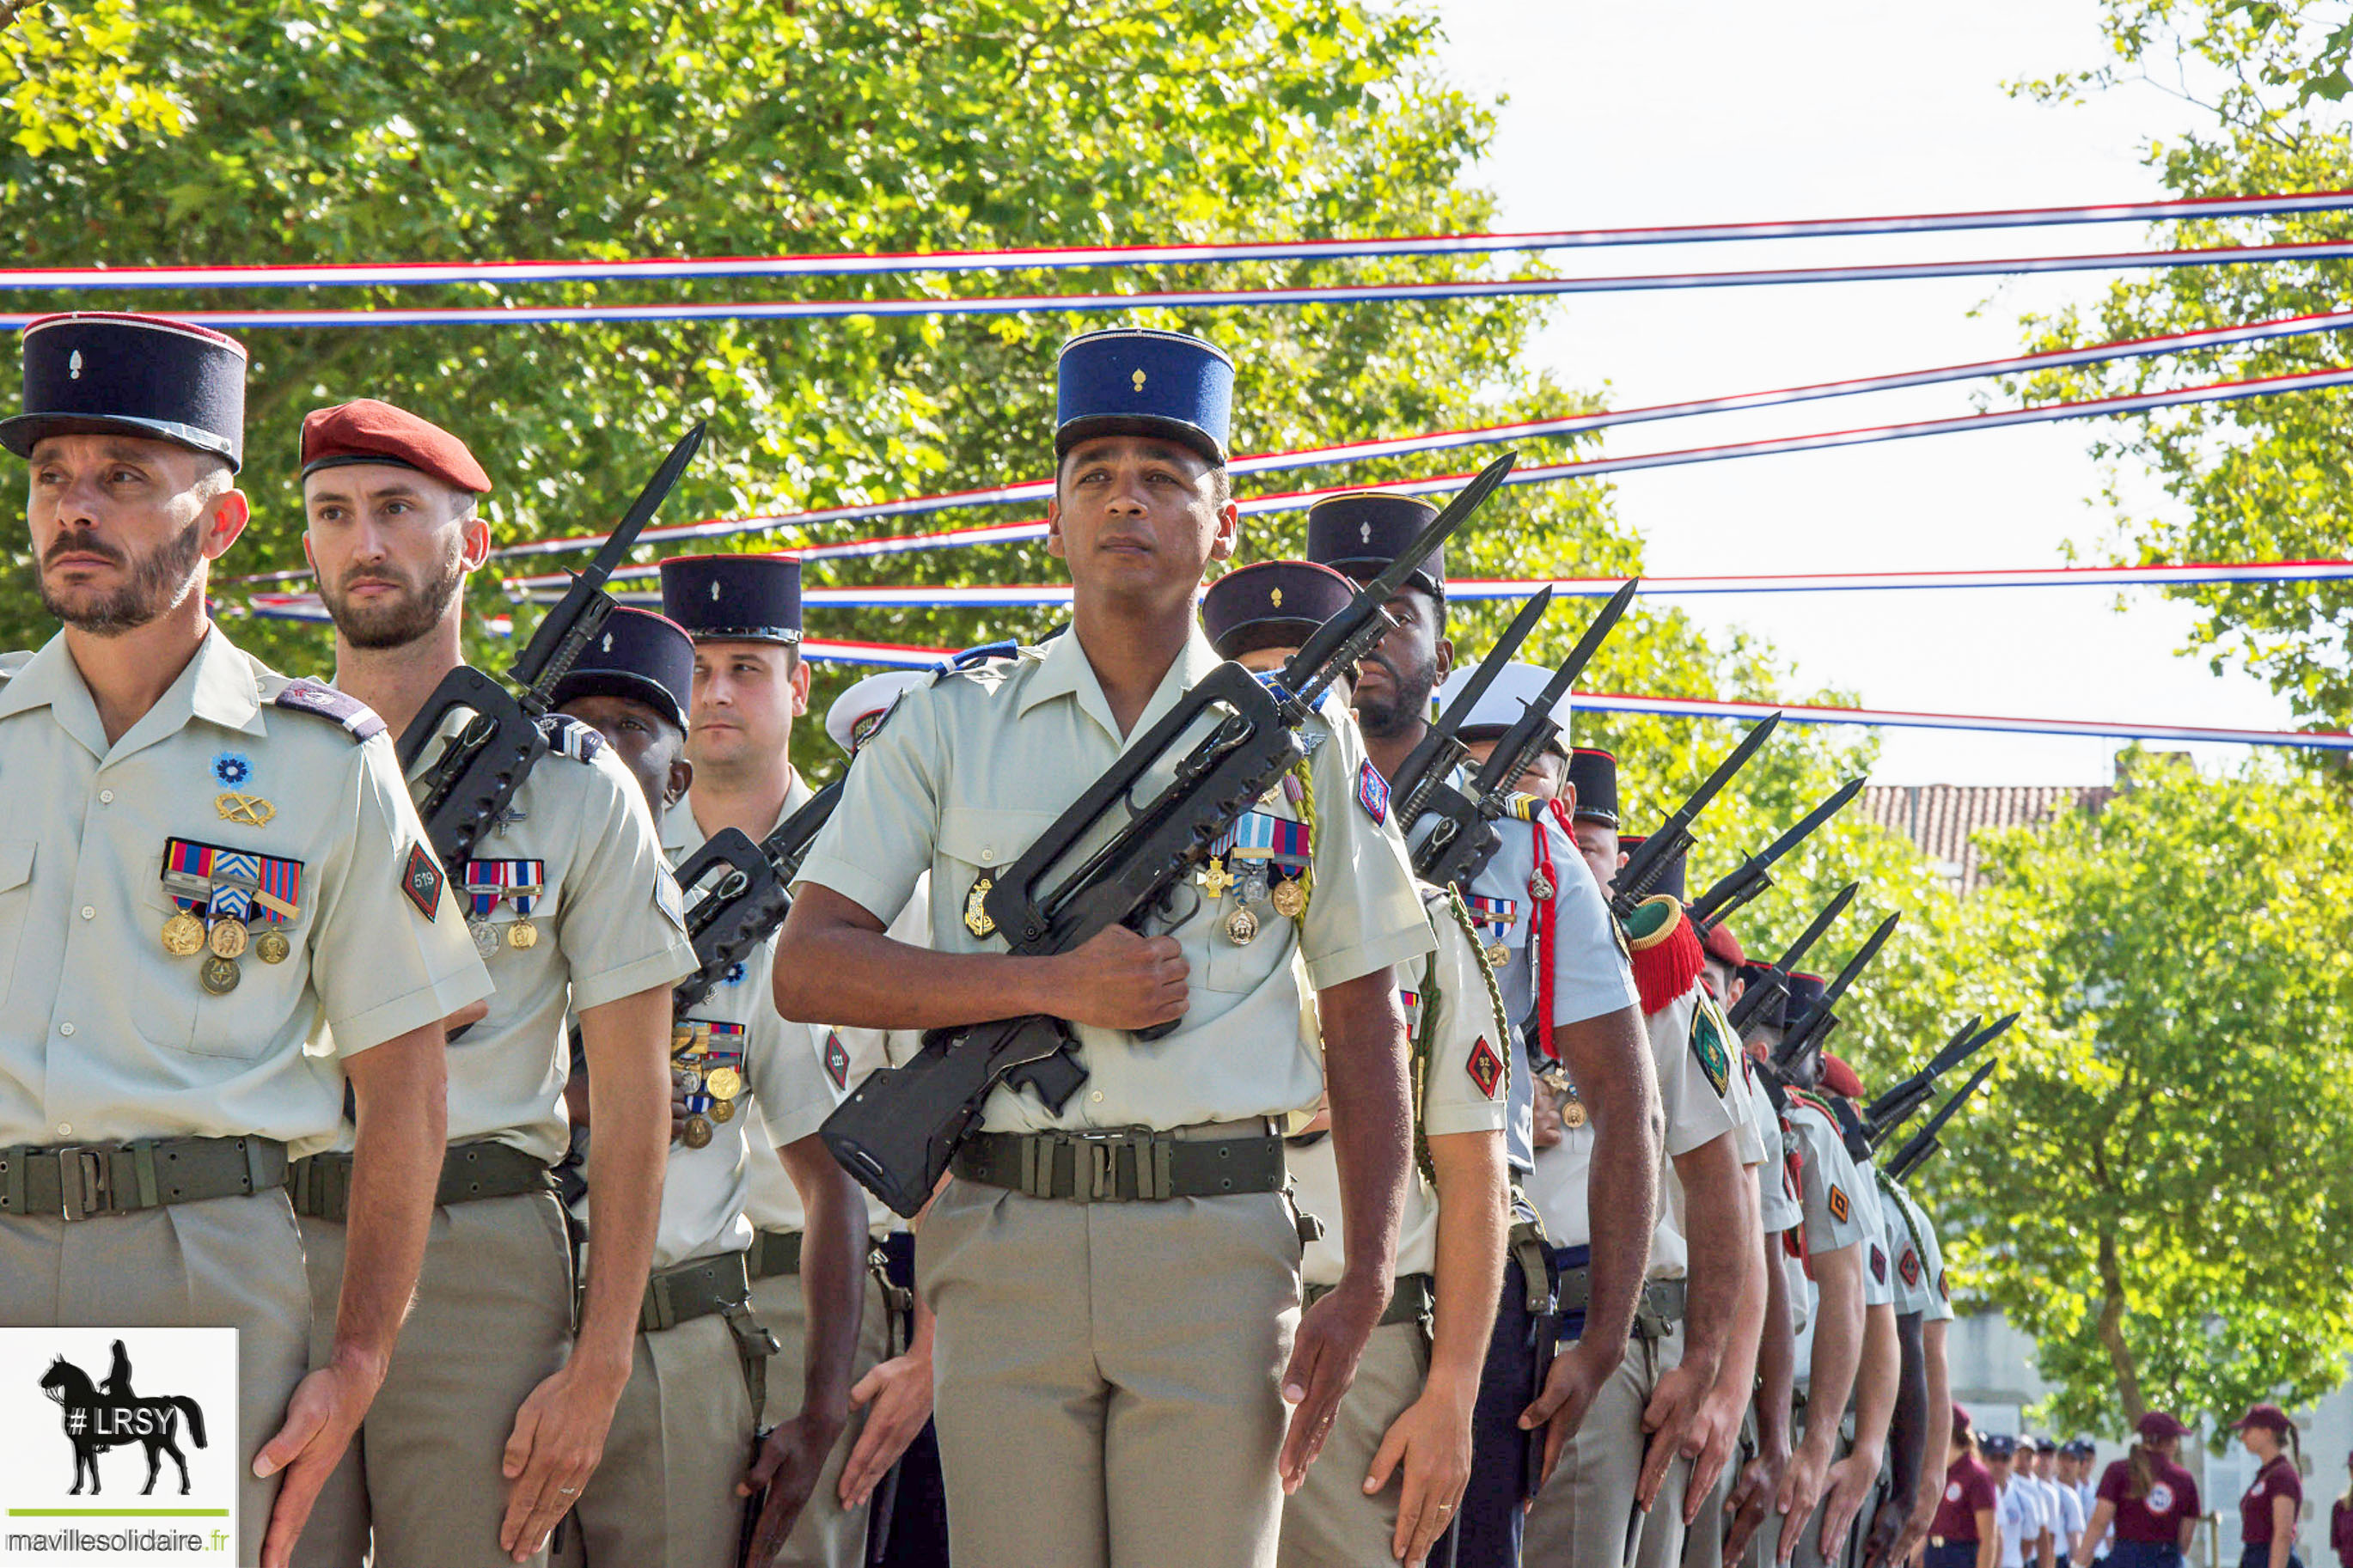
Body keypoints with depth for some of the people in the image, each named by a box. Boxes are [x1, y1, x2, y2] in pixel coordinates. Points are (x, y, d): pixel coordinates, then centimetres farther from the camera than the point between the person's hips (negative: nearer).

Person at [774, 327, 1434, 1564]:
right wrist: (1055, 983, -10)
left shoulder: (1301, 741, 10)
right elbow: (806, 969, 1)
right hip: (1001, 1243, 0)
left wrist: (1364, 1285, 1)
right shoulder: (950, 726, 9)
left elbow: (1364, 1025, 11)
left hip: (1216, 1243, 0)